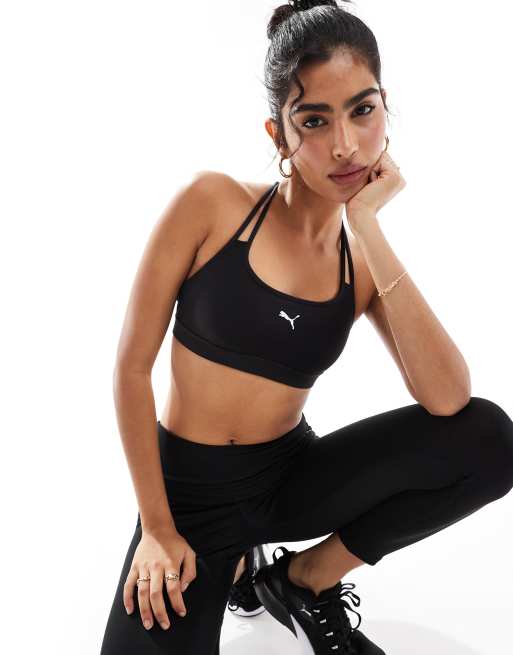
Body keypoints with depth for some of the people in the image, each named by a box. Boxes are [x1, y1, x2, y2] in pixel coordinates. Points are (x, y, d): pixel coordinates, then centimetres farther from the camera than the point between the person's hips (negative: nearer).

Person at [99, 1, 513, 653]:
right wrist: (157, 528, -8)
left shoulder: (367, 261, -4)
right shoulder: (212, 202, -14)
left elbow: (447, 400, -20)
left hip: (290, 476, 3)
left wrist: (367, 226, -22)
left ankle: (304, 580, 4)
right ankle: (232, 566, 10)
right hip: (189, 490, -2)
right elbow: (132, 366, -10)